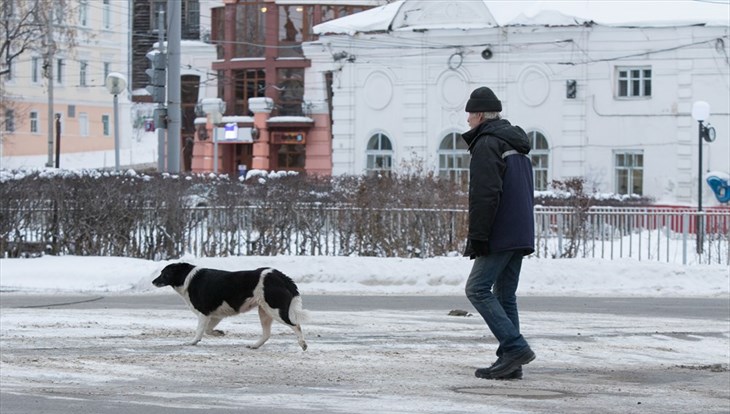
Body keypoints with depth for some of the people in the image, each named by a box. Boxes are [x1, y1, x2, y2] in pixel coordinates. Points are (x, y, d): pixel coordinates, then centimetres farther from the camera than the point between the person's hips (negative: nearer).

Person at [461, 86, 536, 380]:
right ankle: (509, 360, 7)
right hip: (521, 235, 9)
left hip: (499, 235, -9)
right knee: (505, 295, 10)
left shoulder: (487, 144, -11)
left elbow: (485, 196, -20)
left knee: (478, 289, -7)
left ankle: (516, 348, -16)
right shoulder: (516, 144, 21)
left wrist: (477, 237, -18)